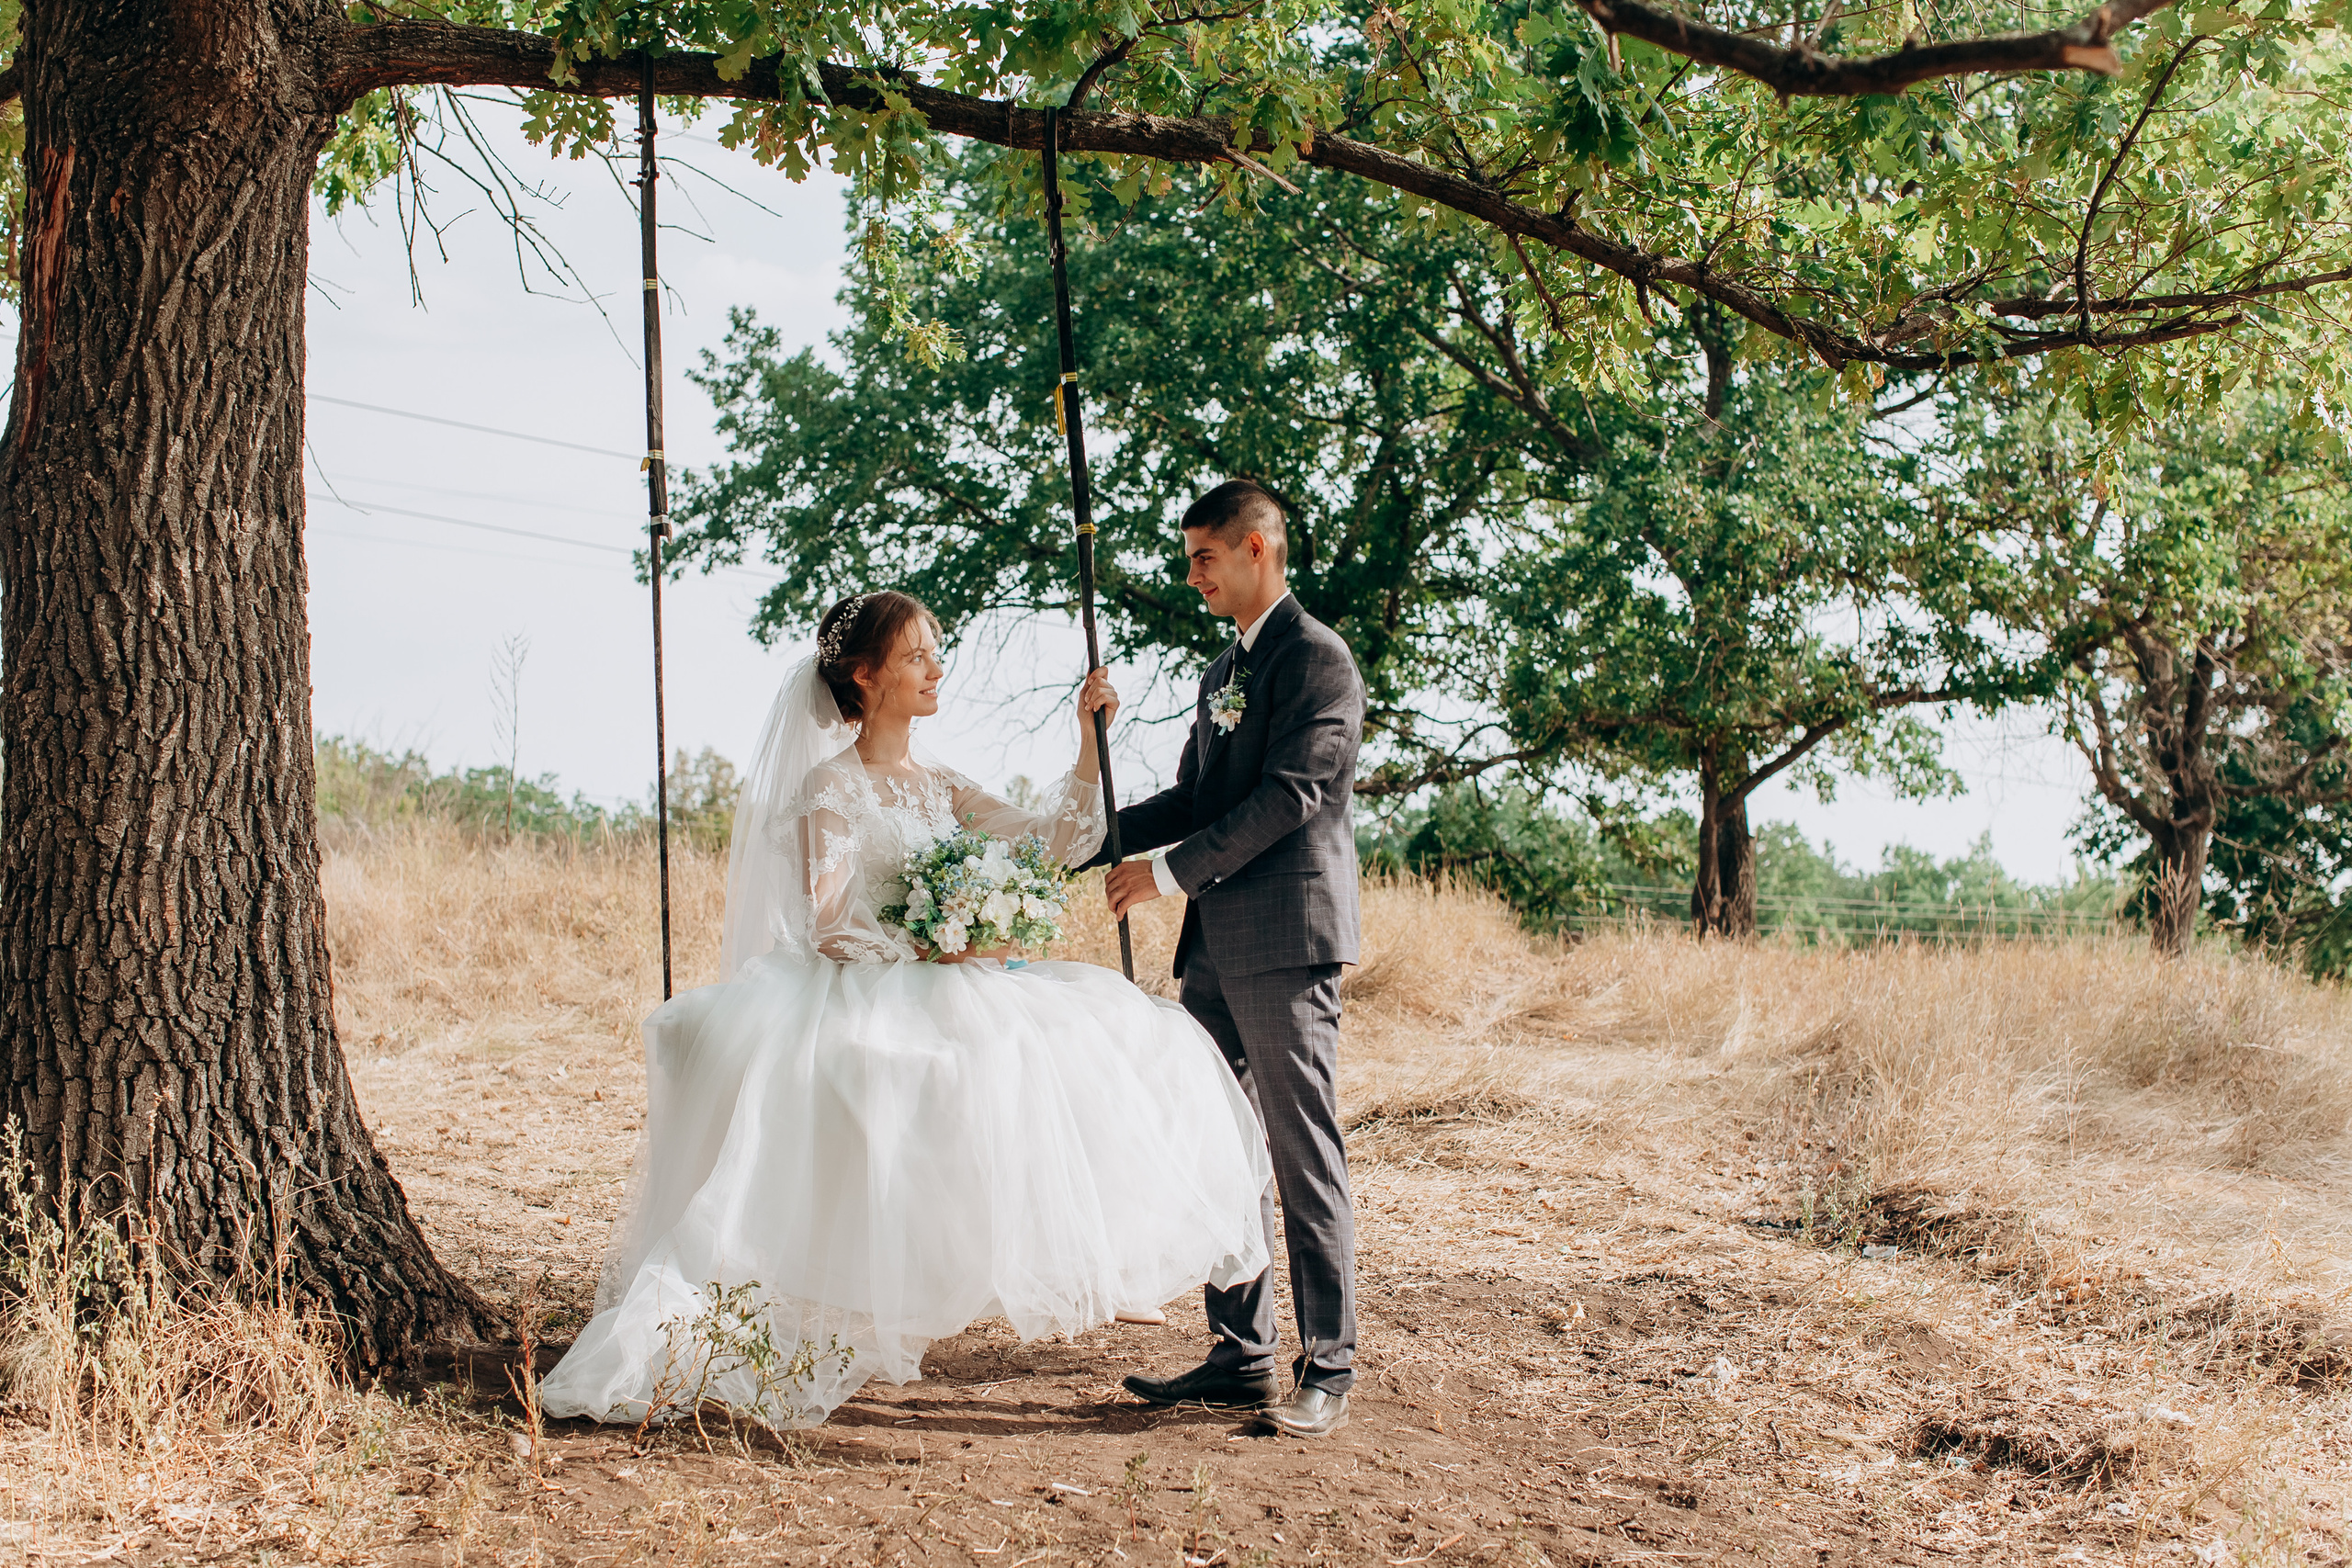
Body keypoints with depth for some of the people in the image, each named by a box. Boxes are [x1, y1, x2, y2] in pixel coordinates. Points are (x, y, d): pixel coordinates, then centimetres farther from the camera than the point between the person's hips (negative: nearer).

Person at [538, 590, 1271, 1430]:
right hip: (864, 998, -7)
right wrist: (934, 951, -17)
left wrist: (1089, 741, -1)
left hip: (940, 990, 7)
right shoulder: (832, 785, -4)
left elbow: (1057, 841, 7)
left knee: (1105, 1034, -5)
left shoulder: (939, 787, 16)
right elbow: (830, 926, -11)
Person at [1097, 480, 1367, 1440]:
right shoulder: (1224, 672, 22)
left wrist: (1171, 873, -16)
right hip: (1216, 943, 9)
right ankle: (1242, 1357, 17)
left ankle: (1327, 1370, 2)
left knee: (1305, 1156, -5)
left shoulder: (1317, 658, -7)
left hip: (1286, 937, -9)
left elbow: (1289, 796, -16)